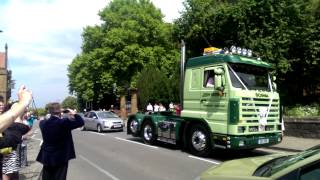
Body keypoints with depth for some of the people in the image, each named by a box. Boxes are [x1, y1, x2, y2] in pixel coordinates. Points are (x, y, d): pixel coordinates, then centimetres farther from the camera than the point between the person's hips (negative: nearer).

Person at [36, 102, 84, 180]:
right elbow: (81, 122, -14)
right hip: (61, 158, -5)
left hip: (47, 158, 5)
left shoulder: (43, 123, -5)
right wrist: (74, 114, -1)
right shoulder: (64, 122, -19)